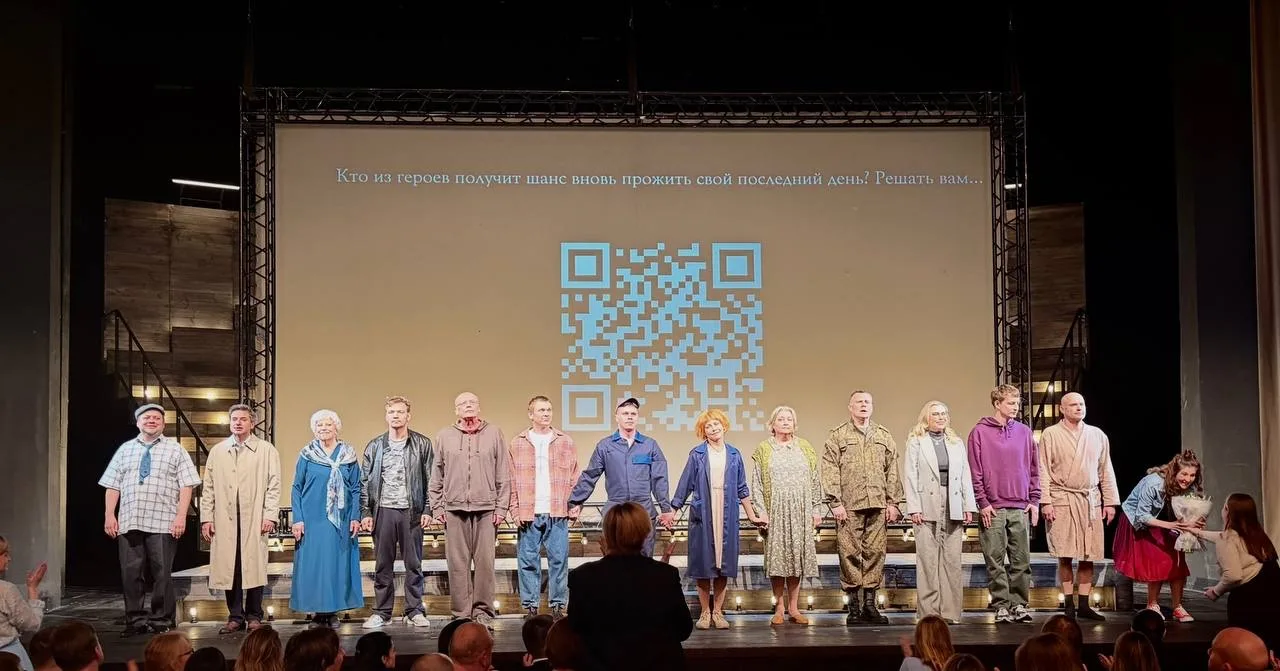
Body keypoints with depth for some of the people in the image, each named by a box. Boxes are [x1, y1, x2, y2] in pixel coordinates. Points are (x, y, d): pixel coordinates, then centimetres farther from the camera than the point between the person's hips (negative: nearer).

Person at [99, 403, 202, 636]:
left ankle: (162, 621, 7)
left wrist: (181, 516, -10)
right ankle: (136, 621, 12)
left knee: (161, 573, -3)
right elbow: (112, 485, 14)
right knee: (130, 573, 2)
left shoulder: (175, 450, 8)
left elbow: (186, 486, 1)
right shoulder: (125, 449, 17)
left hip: (163, 524, -3)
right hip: (128, 522, 3)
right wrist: (109, 515, 3)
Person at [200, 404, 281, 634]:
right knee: (228, 569, 1)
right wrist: (206, 518, 5)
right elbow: (208, 487, 13)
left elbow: (273, 485, 2)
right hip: (224, 519, 2)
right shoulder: (217, 451, 16)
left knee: (254, 568, -2)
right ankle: (235, 617, 10)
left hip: (254, 519, -2)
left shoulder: (266, 450, 7)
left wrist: (270, 515, -7)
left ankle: (254, 616, 8)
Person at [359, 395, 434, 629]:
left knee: (413, 564, 3)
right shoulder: (374, 446, 9)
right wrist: (365, 513, 0)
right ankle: (381, 612, 13)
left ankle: (414, 611, 10)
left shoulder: (422, 444, 4)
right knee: (383, 564, 5)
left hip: (412, 511, -1)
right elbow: (364, 482, 8)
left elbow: (431, 480, 3)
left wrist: (428, 510, -4)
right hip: (383, 511, 1)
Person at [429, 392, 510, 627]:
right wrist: (437, 507, 5)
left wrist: (502, 506, 0)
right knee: (458, 563, 0)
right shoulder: (444, 436, 10)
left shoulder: (494, 434, 8)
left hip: (486, 508, -1)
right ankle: (462, 613, 7)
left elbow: (504, 474, 6)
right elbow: (436, 476, 11)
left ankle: (482, 612, 7)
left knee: (485, 562, -1)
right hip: (454, 509, 1)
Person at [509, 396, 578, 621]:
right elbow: (511, 479, 5)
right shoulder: (517, 443, 7)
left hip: (557, 512, 1)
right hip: (528, 514, 0)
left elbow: (574, 476, 9)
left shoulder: (565, 441, 10)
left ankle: (558, 606, 9)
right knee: (528, 561, 2)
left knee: (559, 559, 1)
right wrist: (515, 509, -2)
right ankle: (530, 606, 10)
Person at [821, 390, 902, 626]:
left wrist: (893, 502, 7)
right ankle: (853, 607, 2)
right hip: (849, 506, -3)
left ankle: (870, 604, 10)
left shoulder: (884, 436, 17)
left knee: (875, 552, 2)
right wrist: (835, 503, -8)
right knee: (850, 553, -4)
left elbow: (892, 471, 15)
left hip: (878, 505, 3)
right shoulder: (837, 436, 6)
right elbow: (830, 472, 0)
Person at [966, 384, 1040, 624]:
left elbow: (1034, 468, 14)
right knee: (995, 561, 0)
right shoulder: (980, 432, 1)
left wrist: (1034, 500, 7)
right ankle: (1001, 605, 7)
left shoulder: (1024, 432, 11)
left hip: (1021, 508, 3)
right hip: (993, 509, -3)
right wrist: (982, 503, -7)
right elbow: (975, 472, -2)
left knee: (1022, 560, 3)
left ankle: (1019, 604, 11)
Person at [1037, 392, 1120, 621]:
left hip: (1091, 500, 3)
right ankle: (1068, 605, 5)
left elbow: (1106, 470, 14)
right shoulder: (1050, 435, 1)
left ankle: (1083, 604, 11)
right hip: (1062, 500, -3)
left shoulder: (1097, 435, 12)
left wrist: (1110, 501, 9)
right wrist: (1045, 502, -9)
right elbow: (1044, 471, -2)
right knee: (1065, 556, -3)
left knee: (1089, 556, 3)